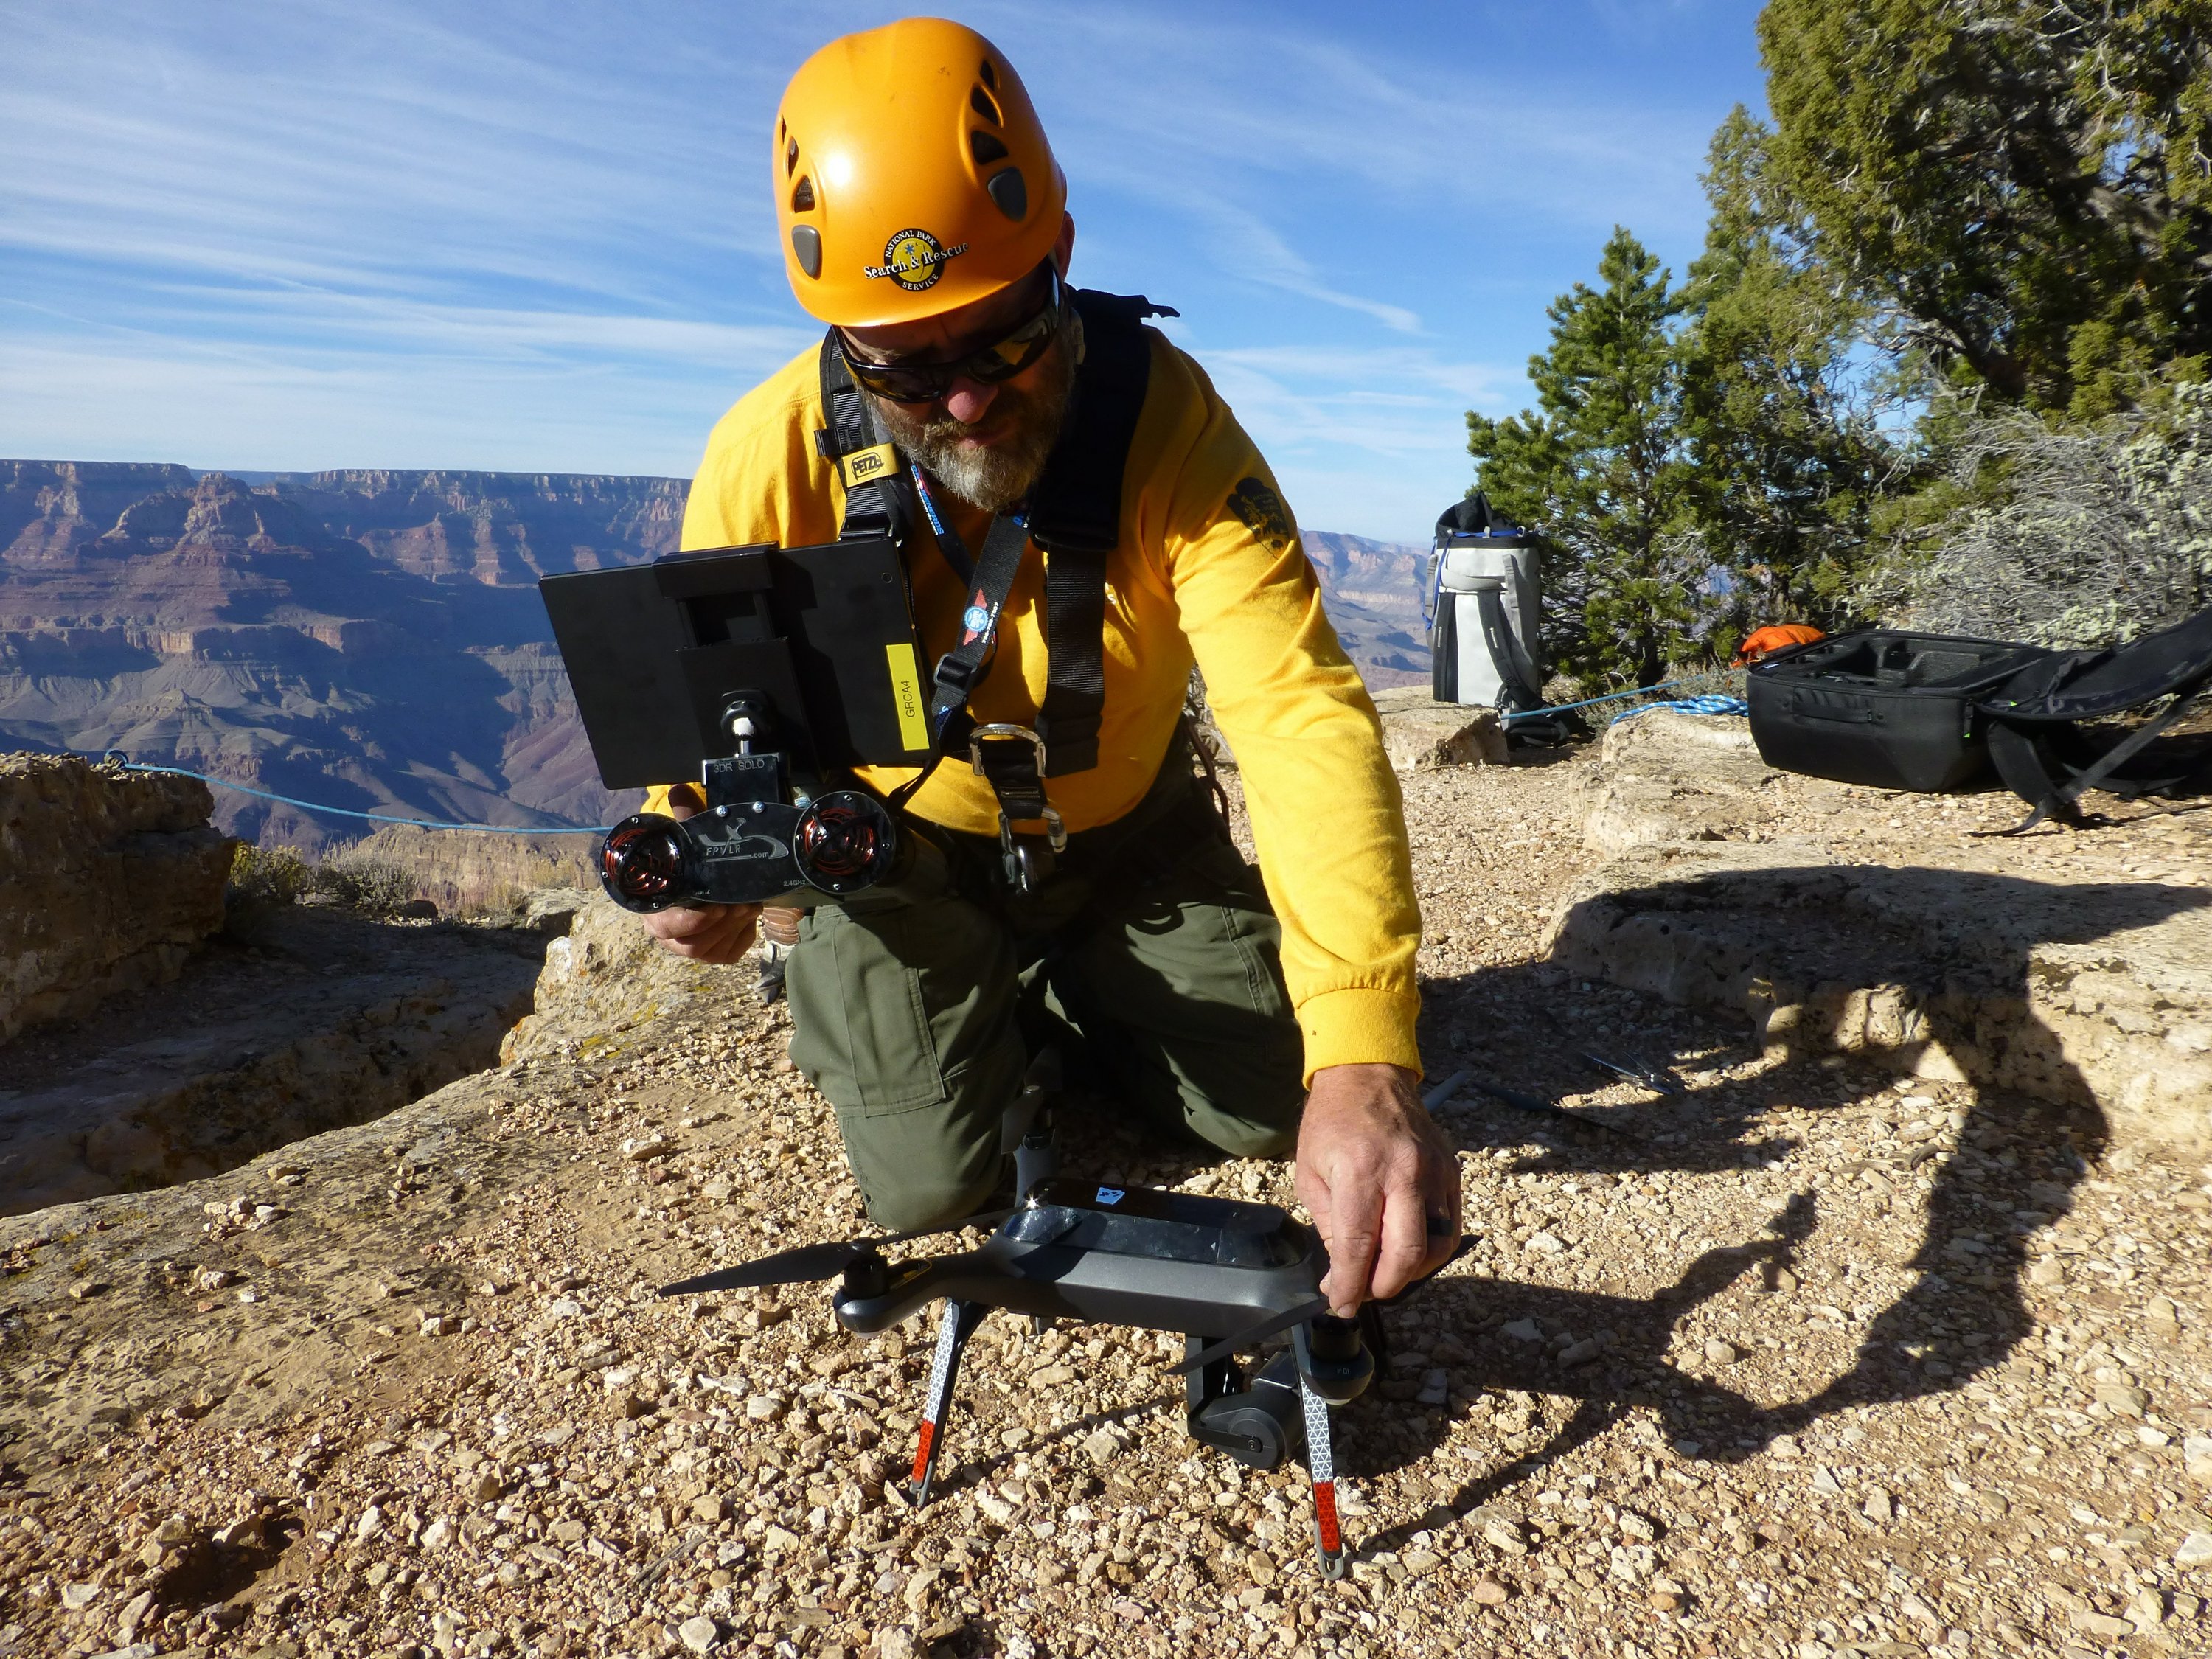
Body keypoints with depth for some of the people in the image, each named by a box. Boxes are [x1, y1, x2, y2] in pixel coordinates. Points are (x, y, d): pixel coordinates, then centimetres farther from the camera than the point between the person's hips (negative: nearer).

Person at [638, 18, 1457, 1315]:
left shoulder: (1161, 410, -29)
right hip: (908, 848, 0)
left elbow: (1301, 713, -39)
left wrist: (1365, 1057, -50)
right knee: (929, 1181, -6)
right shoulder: (772, 456, -26)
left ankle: (1071, 993, 30)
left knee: (1278, 1104, 1)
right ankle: (948, 999, 28)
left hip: (1128, 832, 1)